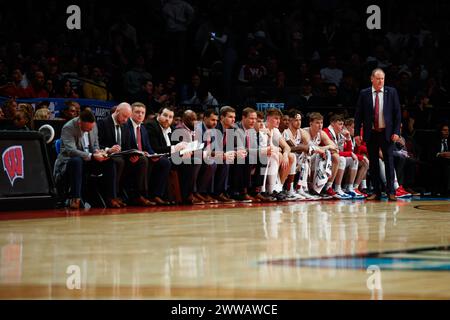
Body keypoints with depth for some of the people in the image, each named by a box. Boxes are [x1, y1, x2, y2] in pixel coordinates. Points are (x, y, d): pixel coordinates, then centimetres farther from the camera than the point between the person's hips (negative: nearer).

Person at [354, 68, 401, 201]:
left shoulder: (391, 92, 2)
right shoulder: (364, 94, 3)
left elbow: (397, 113, 2)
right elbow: (358, 114, 5)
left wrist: (396, 131, -6)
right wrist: (357, 133, -1)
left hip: (387, 133, -1)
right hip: (371, 134, 1)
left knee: (389, 162, -2)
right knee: (373, 163, 4)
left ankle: (390, 192, 1)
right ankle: (376, 192, 10)